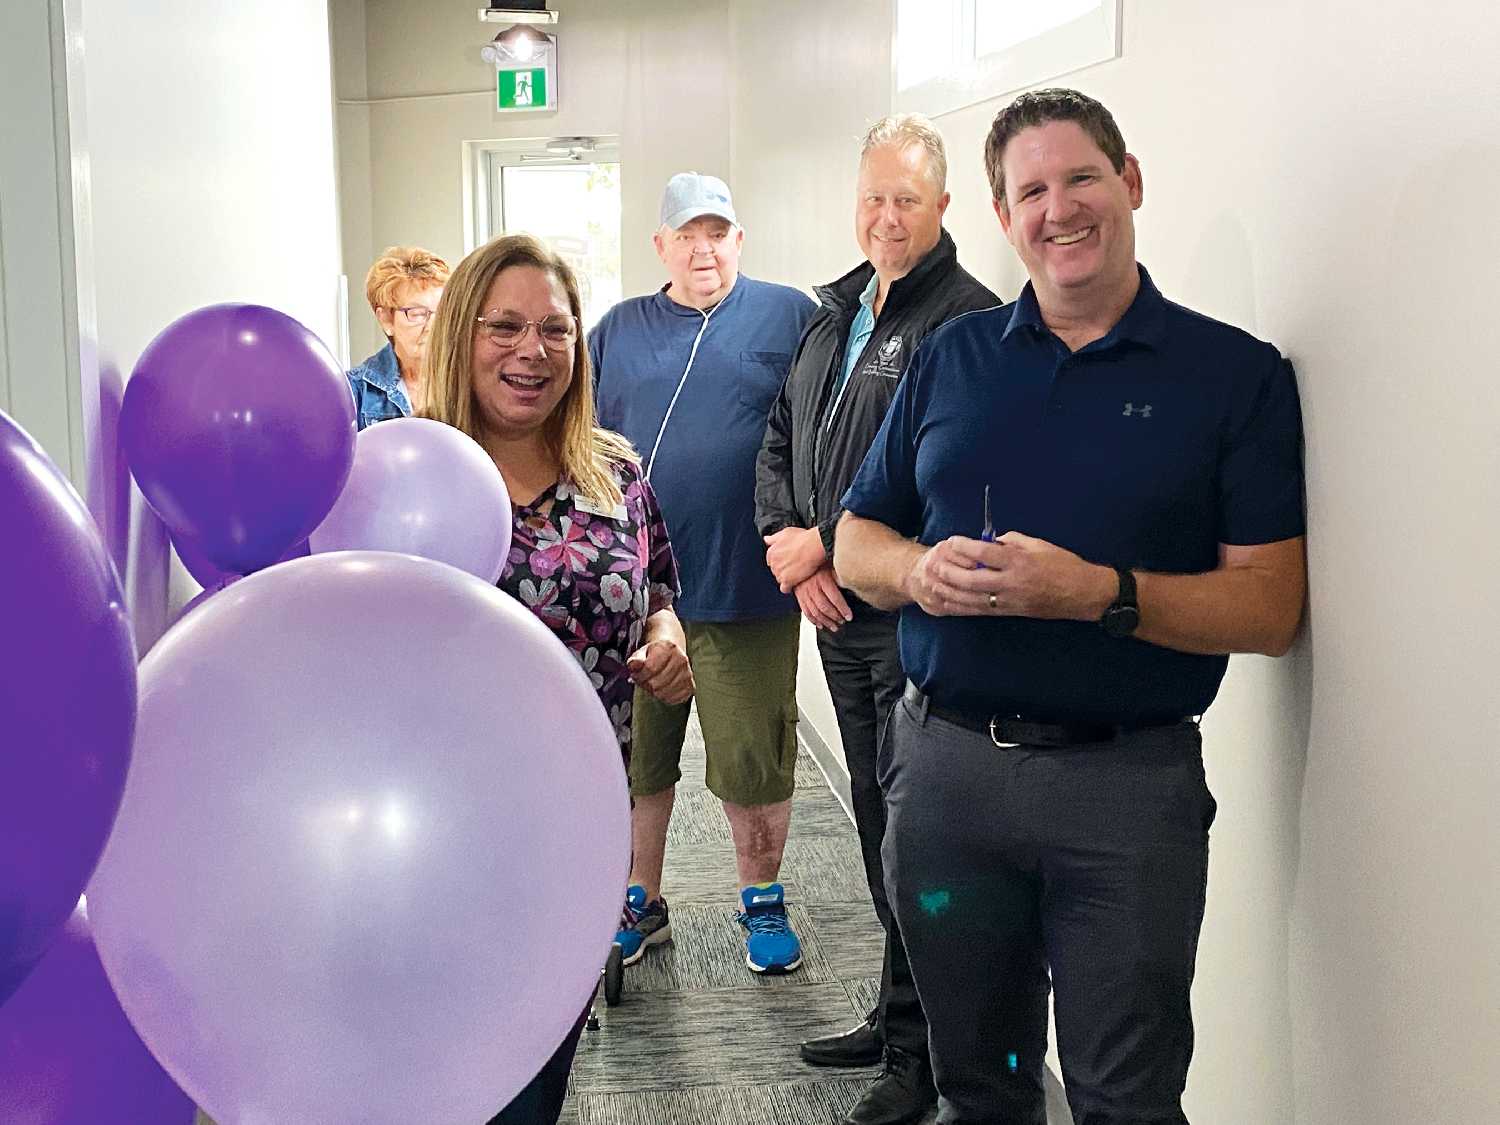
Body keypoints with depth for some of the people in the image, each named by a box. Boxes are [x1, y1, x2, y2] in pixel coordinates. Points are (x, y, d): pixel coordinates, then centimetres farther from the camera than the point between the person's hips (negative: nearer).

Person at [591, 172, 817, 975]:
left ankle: (762, 903, 26)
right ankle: (640, 904, 29)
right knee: (634, 759, 12)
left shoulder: (790, 318, 3)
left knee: (755, 764, 6)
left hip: (748, 588, -2)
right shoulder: (617, 332, 11)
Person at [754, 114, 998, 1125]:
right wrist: (790, 547, -1)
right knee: (879, 823, 17)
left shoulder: (971, 318, -10)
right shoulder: (833, 314, 16)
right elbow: (781, 446, 17)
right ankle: (897, 1020, 33)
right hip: (839, 616, 8)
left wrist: (823, 541, -14)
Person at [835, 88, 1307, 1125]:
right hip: (943, 760, 4)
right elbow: (857, 541, 11)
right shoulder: (951, 358, 8)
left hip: (1130, 782, -3)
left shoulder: (1237, 372, -2)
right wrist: (919, 569, -12)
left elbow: (1271, 609, -9)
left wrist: (1101, 593, -23)